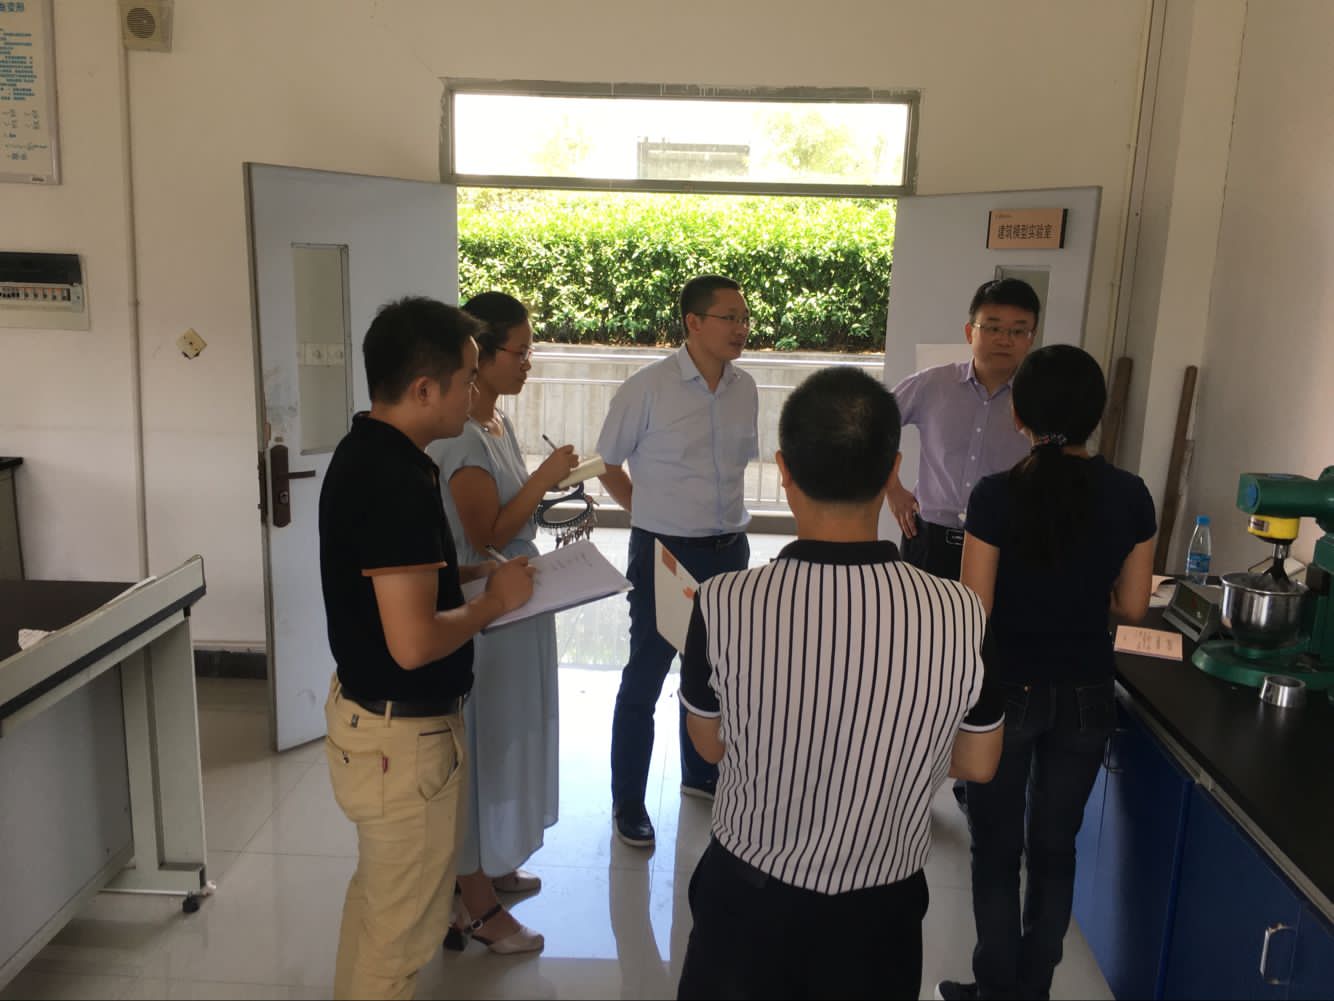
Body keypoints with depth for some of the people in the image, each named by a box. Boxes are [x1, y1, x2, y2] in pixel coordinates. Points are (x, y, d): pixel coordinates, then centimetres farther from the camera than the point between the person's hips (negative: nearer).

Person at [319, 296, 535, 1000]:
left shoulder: (364, 452, 3)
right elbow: (413, 643, -30)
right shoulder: (396, 480, -28)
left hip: (365, 712, 10)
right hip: (404, 736, -10)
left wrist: (476, 572, 7)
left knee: (377, 893, 29)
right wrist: (494, 601, -14)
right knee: (405, 923, 12)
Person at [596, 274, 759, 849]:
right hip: (665, 552, -5)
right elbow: (610, 464, -3)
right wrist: (652, 516, 0)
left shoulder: (745, 389, 1)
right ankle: (628, 803, 24)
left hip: (729, 550, 6)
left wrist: (725, 519, 9)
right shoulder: (648, 388, -15)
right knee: (645, 677, 6)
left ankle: (700, 775, 43)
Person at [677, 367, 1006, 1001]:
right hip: (881, 910, 1)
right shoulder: (960, 616, -22)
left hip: (746, 898, 0)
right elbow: (978, 764, -4)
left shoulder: (723, 606, -26)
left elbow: (709, 745, -7)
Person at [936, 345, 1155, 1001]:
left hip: (1009, 691, -3)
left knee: (997, 849, 12)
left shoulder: (997, 496, -17)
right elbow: (1131, 607, 2)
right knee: (1055, 848, 17)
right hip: (1086, 695, 4)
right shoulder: (1131, 496, -6)